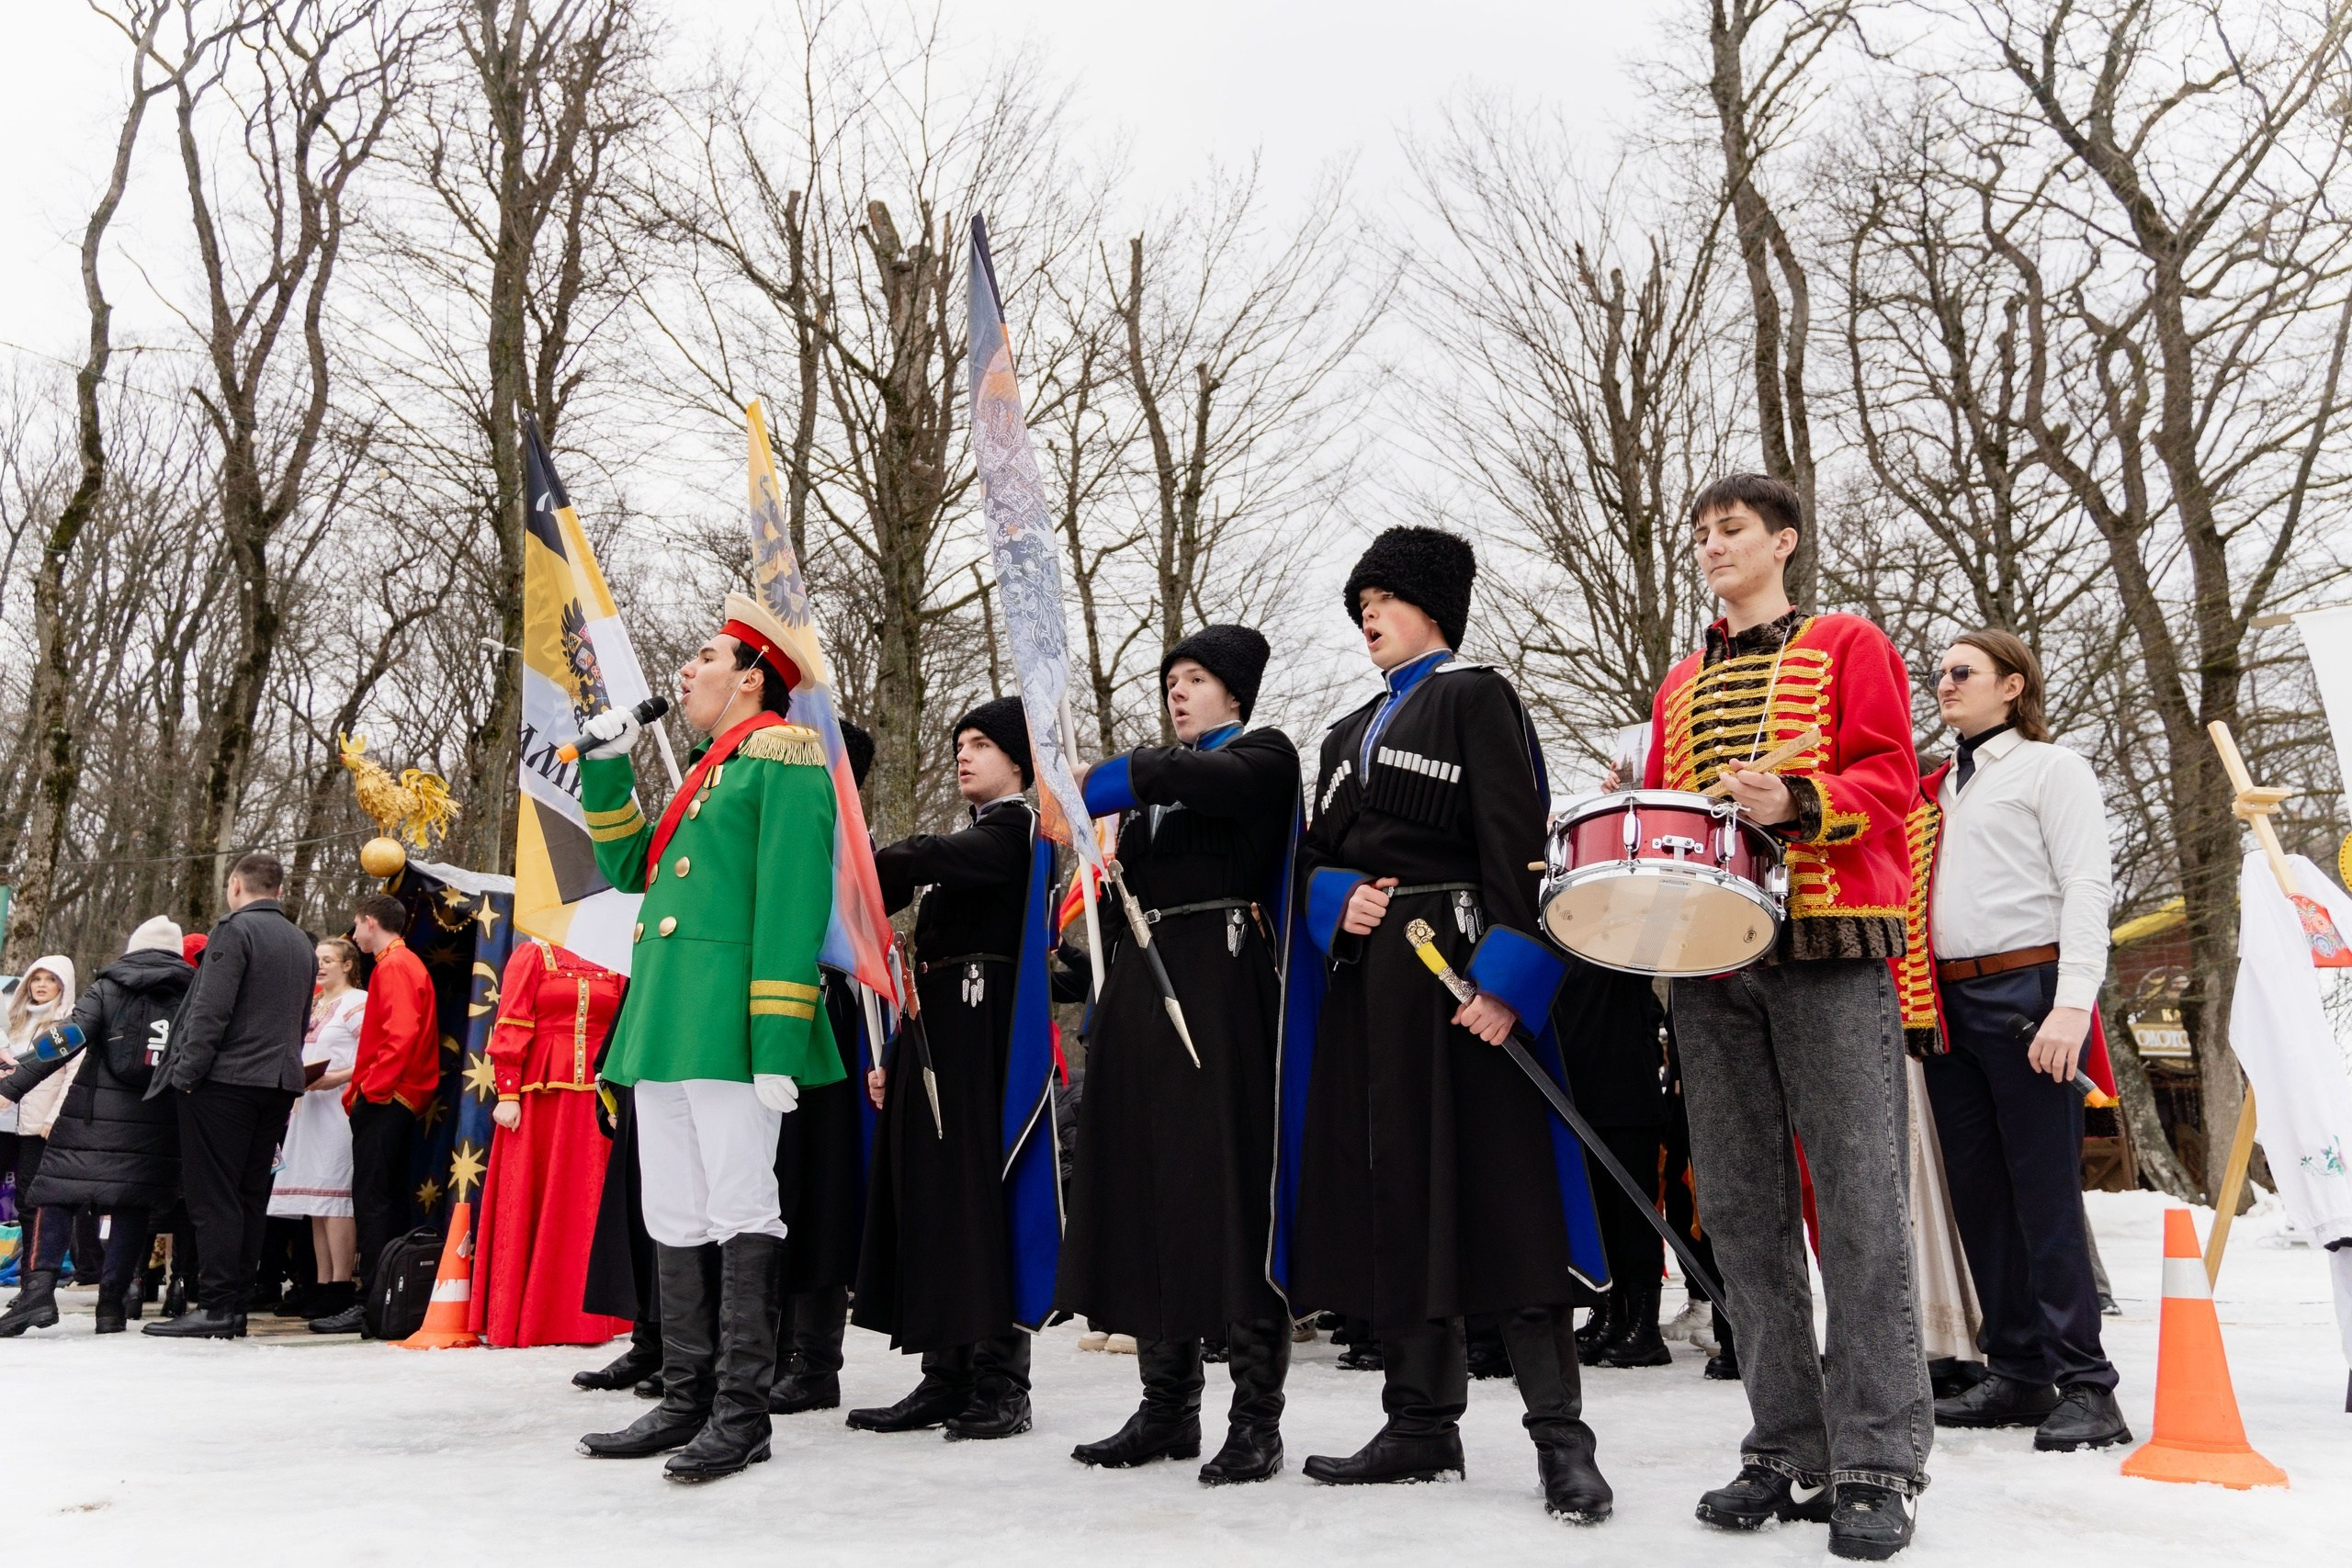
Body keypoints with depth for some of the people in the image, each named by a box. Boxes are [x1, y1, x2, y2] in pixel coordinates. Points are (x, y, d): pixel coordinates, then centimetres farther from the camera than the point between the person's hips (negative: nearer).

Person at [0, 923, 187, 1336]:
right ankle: (112, 1301, 5)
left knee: (57, 1191, 5)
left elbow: (66, 1042, -8)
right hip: (159, 1124, 2)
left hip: (97, 1117, -2)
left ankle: (40, 1287, -9)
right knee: (134, 1204, 8)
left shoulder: (108, 988, 3)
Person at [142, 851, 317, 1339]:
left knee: (213, 1197, -5)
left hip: (226, 1079, -7)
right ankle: (237, 1307, 11)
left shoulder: (236, 928, -8)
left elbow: (212, 1010, -16)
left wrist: (186, 1073, -12)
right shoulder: (302, 943, 18)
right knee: (250, 1197, 9)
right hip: (278, 1083, 8)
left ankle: (214, 1308, -6)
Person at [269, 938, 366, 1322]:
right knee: (315, 1198, 7)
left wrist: (336, 1078, -22)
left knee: (334, 1193, -12)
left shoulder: (359, 1003, -4)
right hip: (308, 1107, 9)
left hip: (339, 1107, -9)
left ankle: (341, 1286, -11)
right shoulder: (313, 1006, 22)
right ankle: (323, 1284, 11)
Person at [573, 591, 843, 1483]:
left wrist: (776, 1043, -21)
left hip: (728, 1025, -10)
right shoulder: (711, 770, 23)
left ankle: (741, 1411, 2)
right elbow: (631, 869, 29)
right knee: (675, 1221, 12)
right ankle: (686, 1401, 21)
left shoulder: (781, 756, -5)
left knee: (739, 1211, -5)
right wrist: (606, 770, 17)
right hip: (666, 1026, 10)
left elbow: (792, 901, -15)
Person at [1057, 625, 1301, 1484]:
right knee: (1144, 1185, 4)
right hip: (1139, 986, 7)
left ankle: (1256, 1419, -1)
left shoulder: (1262, 755, 4)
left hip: (1219, 985, -7)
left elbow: (1202, 779, -20)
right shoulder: (1154, 775, 24)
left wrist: (1094, 784, -16)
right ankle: (1167, 1406, 13)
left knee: (1229, 1186, -7)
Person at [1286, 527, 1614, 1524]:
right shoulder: (1349, 732, 22)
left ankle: (1560, 1437, -1)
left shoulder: (1473, 696, 0)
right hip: (1368, 976, 7)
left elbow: (1514, 842, -11)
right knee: (1394, 1189, 8)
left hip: (1455, 965, -7)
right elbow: (1316, 855, 20)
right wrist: (1338, 900, -4)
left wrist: (1505, 976, -21)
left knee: (1502, 1190, -8)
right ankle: (1423, 1424, 17)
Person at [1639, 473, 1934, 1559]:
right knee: (1741, 1207, 4)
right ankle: (1786, 1451, 11)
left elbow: (1890, 778, -1)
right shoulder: (1680, 685, 24)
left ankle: (1877, 1467, -2)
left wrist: (1797, 804, -19)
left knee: (1860, 1203, -7)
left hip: (1830, 942, -5)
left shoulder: (1846, 646, 10)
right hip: (1707, 955, 5)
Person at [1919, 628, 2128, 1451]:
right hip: (1948, 999, 7)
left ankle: (2086, 1387, 0)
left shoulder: (2052, 767, 3)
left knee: (2044, 1193, -6)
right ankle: (2018, 1375, 17)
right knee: (1978, 1194, 8)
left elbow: (2086, 886, -7)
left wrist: (2072, 1003, -18)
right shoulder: (1940, 785, 21)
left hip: (2024, 990, -6)